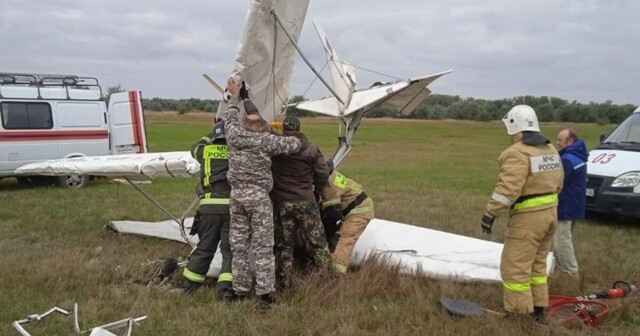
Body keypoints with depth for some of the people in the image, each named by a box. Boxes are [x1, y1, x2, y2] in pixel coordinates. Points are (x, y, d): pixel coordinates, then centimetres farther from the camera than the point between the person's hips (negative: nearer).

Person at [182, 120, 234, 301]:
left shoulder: (206, 151, 9)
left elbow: (194, 148, 30)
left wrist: (210, 137, 42)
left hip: (209, 206, 2)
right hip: (232, 206, -2)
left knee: (205, 247, 15)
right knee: (229, 249, 5)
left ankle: (189, 286, 24)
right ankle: (226, 290, -3)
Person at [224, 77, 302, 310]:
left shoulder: (233, 134, 1)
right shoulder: (265, 140, -11)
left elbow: (230, 118, 23)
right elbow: (294, 145, -8)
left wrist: (234, 97, 37)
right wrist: (295, 140, 16)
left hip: (236, 194, 5)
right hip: (258, 195, -5)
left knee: (238, 244, 12)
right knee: (263, 245, 0)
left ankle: (240, 290, 19)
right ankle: (265, 292, 0)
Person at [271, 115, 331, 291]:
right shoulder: (311, 148, -5)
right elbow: (323, 173, -3)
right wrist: (315, 189, 13)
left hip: (280, 203, 1)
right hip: (305, 202, 0)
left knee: (283, 244, 11)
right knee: (316, 241, 10)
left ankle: (283, 283, 17)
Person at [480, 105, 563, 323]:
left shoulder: (517, 153, -17)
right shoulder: (550, 149, 12)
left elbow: (508, 188, -26)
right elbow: (557, 183, 16)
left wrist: (490, 214, -22)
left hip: (528, 217, -9)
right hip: (550, 212, 10)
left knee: (515, 268, -1)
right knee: (537, 264, 20)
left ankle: (519, 315, 3)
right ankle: (539, 311, 28)